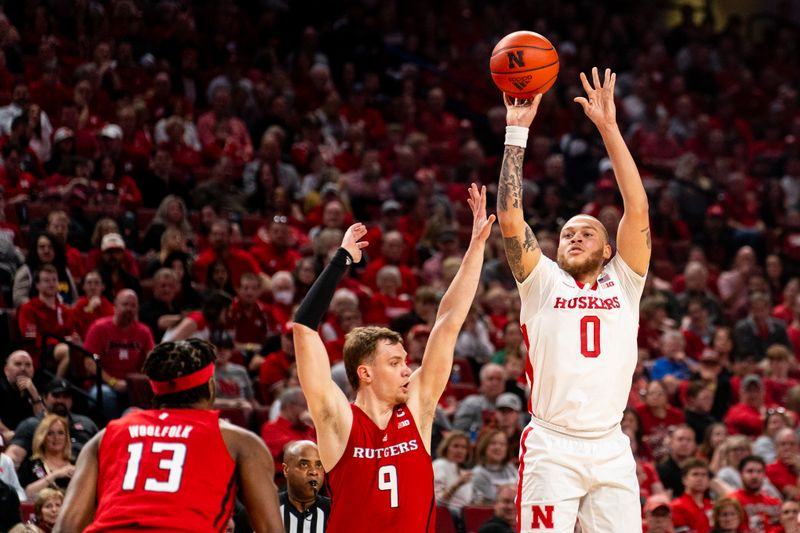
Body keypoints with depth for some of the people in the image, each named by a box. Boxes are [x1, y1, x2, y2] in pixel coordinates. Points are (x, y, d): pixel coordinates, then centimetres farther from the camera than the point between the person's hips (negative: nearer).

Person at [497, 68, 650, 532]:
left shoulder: (623, 283, 13)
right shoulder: (543, 282, 11)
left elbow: (638, 209, 3)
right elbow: (511, 218, -1)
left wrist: (609, 127, -1)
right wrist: (517, 132, -2)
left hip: (611, 449, 2)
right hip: (551, 448, -2)